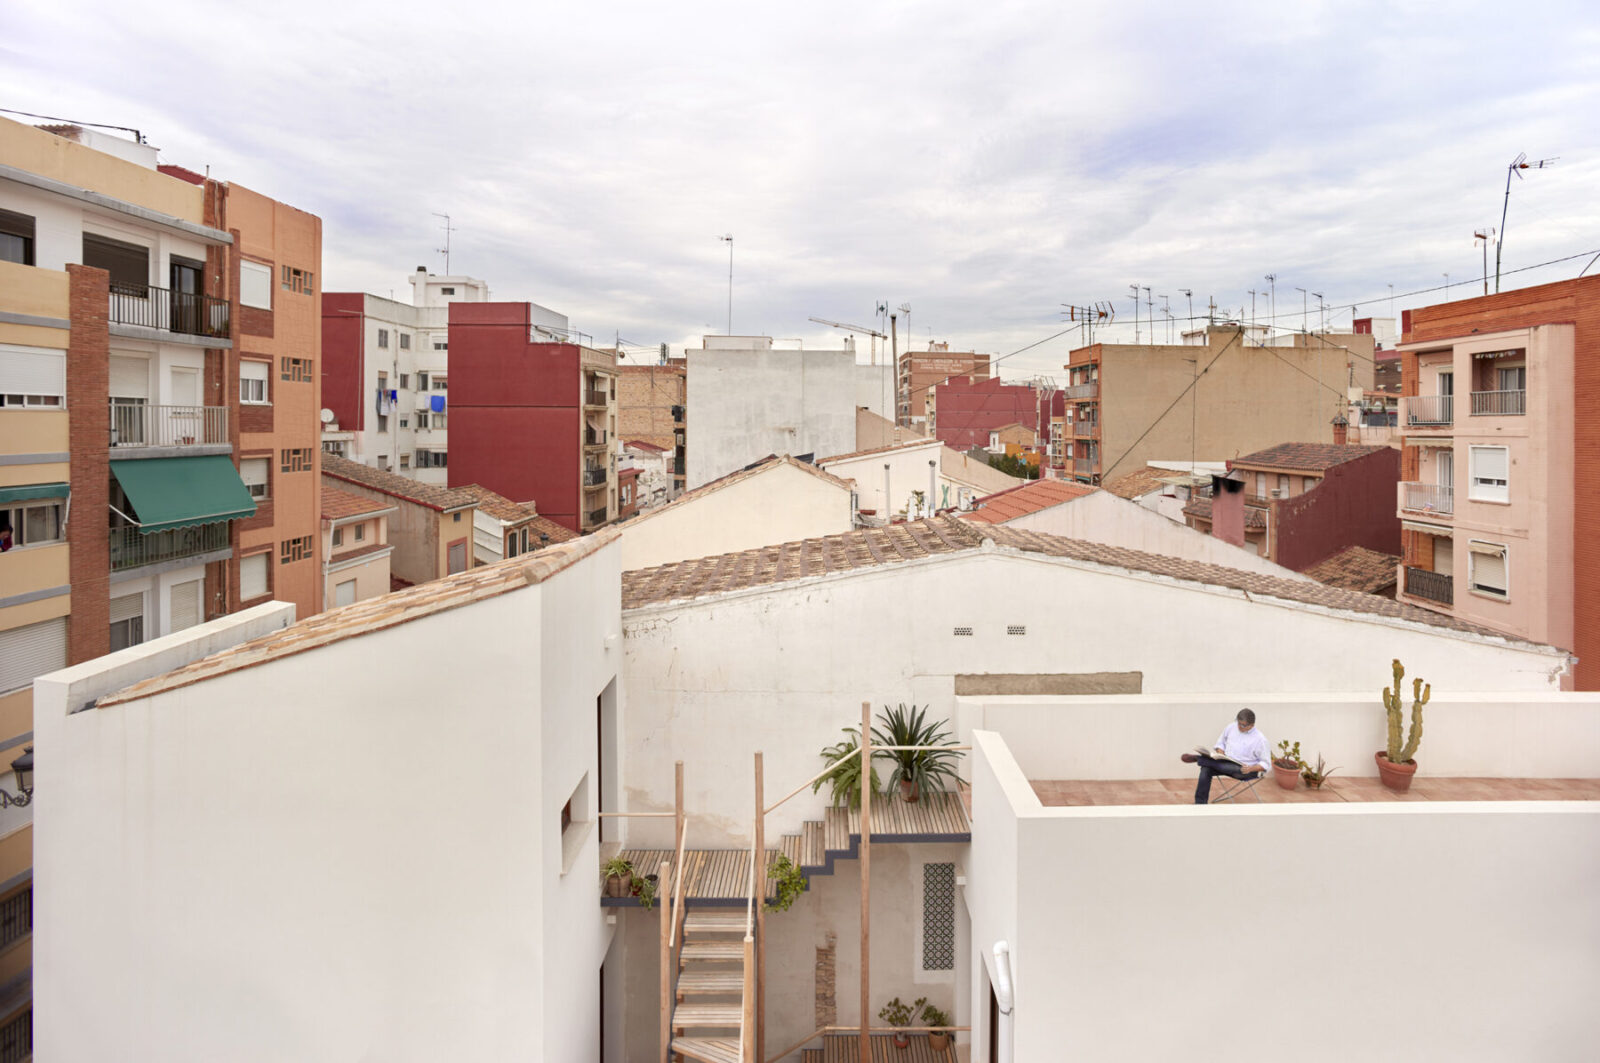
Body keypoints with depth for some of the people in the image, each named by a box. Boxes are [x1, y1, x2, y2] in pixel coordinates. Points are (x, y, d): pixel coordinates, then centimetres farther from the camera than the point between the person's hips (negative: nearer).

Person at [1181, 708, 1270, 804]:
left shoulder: (1260, 739, -11)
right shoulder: (1231, 727, 3)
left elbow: (1266, 764, -7)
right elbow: (1220, 743, 18)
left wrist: (1251, 768, -23)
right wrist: (1220, 754, -4)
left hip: (1244, 770, -5)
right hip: (1227, 764, 5)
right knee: (1206, 768, -25)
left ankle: (1196, 758, -16)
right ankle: (1200, 803, -21)